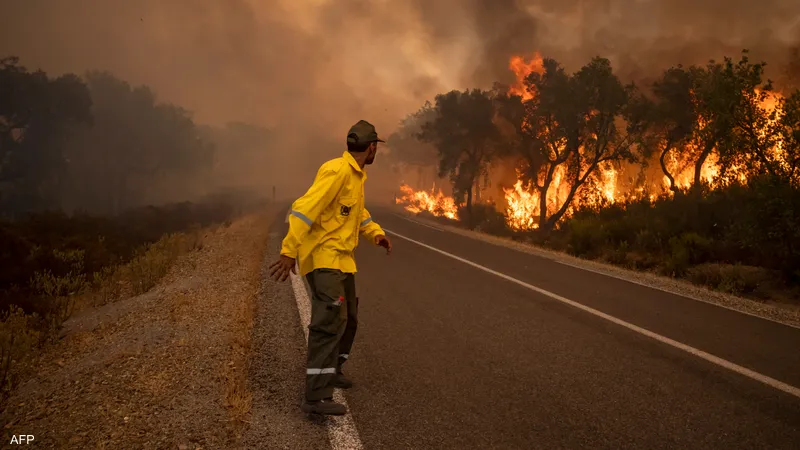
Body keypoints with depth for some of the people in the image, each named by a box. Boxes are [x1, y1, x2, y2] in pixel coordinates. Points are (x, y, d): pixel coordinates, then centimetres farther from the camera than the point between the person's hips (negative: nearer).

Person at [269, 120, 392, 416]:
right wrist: (289, 251, -30)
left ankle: (331, 371, 39)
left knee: (349, 319, 19)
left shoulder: (356, 175, 14)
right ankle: (317, 396, -24)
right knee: (331, 319, -21)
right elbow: (305, 208, -24)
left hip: (341, 258, 10)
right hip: (322, 257, -10)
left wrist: (376, 233, 9)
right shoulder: (337, 170, -18)